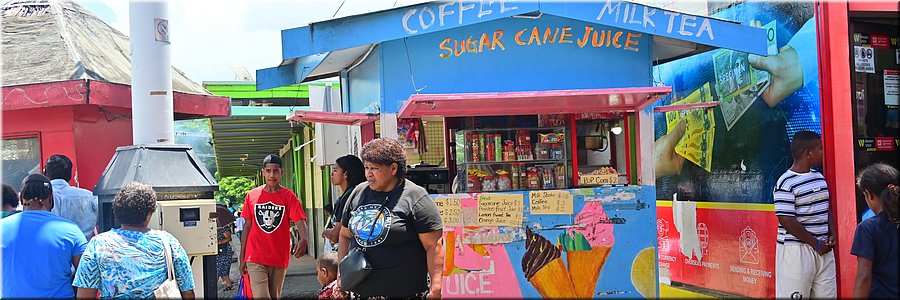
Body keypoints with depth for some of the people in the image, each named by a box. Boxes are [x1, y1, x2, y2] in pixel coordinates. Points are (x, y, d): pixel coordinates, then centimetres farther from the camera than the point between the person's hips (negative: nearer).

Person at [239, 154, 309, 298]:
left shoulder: (289, 196, -2)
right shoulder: (252, 195, 5)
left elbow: (300, 222, -13)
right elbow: (247, 227, 10)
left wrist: (303, 240, -36)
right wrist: (242, 258, 8)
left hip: (279, 259, 0)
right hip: (255, 259, 0)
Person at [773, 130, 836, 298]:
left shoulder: (819, 177, 12)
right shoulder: (786, 183, -14)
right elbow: (787, 220, -19)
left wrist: (831, 235, 5)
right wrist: (816, 244, -14)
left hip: (823, 249, 8)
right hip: (796, 251, -8)